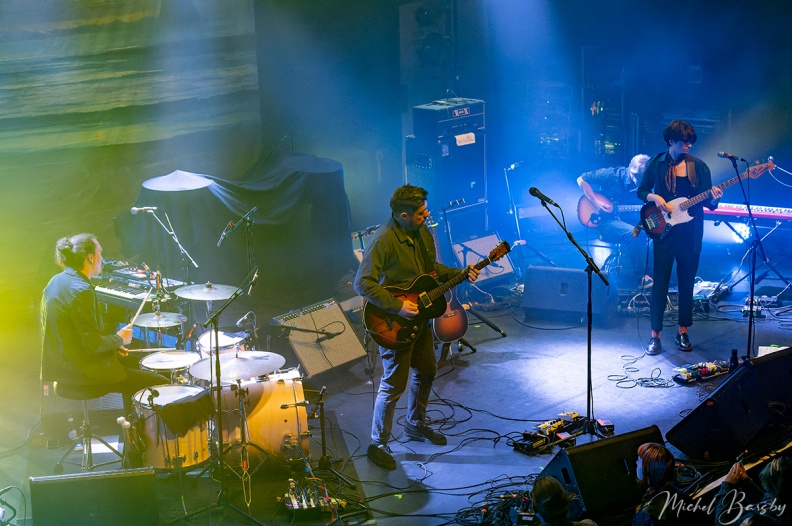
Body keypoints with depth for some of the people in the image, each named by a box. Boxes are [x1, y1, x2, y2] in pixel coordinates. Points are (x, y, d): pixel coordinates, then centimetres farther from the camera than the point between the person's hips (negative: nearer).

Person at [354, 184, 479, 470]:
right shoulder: (383, 240, -27)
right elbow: (363, 283, -27)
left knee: (426, 371, 21)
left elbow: (432, 268, 16)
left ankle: (416, 424, 43)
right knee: (394, 384, -2)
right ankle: (378, 444, 12)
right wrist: (397, 306, -29)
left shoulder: (421, 231, 1)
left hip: (419, 316, 9)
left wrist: (459, 274, 0)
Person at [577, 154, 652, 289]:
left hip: (625, 217, 6)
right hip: (605, 221, -6)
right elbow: (581, 180, -5)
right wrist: (596, 202, -14)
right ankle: (639, 277, -22)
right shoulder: (613, 175, -10)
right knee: (633, 233, -33)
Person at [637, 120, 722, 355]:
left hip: (691, 234, 2)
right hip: (664, 232, -2)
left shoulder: (699, 166, 4)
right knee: (660, 283, -3)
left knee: (687, 283, 8)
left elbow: (709, 202, 5)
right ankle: (655, 335, 2)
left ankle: (683, 332, 20)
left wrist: (714, 198, -18)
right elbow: (641, 191, 6)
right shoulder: (656, 164, 1)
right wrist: (654, 197, -14)